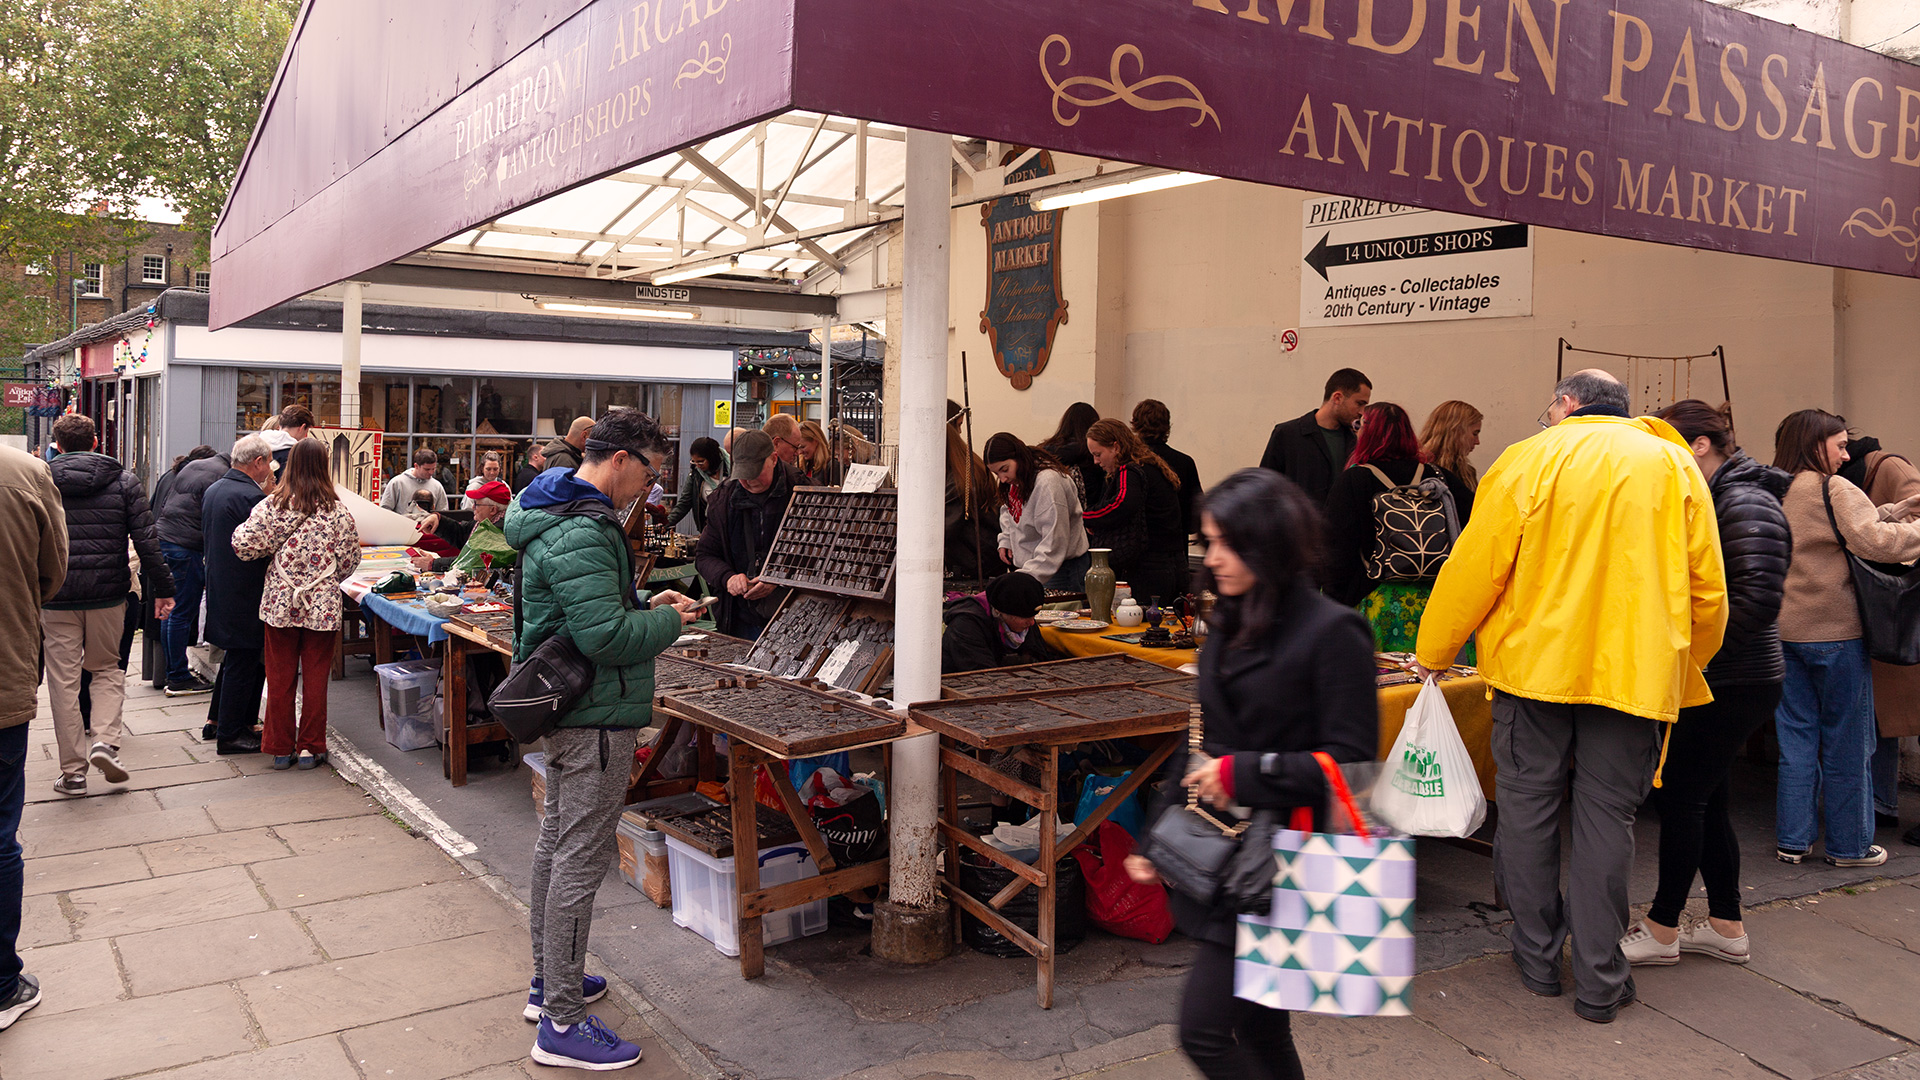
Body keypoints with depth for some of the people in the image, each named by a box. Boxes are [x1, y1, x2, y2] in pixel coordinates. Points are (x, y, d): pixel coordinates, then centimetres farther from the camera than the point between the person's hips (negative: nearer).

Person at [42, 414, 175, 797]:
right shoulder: (123, 480, 1)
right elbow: (146, 538, -3)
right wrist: (162, 587, 2)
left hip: (57, 596, -1)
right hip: (109, 593, 1)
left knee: (64, 679, 6)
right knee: (107, 668, 19)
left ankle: (73, 771, 9)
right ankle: (106, 741, -2)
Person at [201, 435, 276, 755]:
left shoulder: (213, 490, 10)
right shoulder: (252, 496, -20)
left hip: (219, 589, 10)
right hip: (245, 594, -10)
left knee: (235, 655, 22)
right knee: (244, 661, 0)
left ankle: (216, 721, 29)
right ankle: (229, 734, 7)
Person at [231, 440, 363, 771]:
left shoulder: (271, 505, -5)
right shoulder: (337, 512, -5)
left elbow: (244, 545, -9)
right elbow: (350, 559, 1)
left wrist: (270, 554, 11)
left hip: (280, 604, 1)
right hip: (323, 607, -1)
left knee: (280, 678, 10)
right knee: (315, 678, 7)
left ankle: (280, 748, 18)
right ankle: (310, 748, 13)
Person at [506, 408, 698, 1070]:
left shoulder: (561, 514, 12)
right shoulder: (582, 533, -23)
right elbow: (605, 635, -28)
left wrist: (645, 605, 10)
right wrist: (668, 622, -12)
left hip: (565, 708, 11)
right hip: (597, 716, -11)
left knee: (557, 841, 19)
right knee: (582, 859, -5)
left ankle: (550, 982, 33)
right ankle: (562, 1023, 4)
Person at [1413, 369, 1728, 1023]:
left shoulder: (1530, 459, 0)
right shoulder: (1674, 464, 8)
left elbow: (1475, 568, -3)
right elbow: (1707, 590, 8)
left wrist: (1433, 654, 8)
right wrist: (1686, 669, 23)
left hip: (1537, 660, -2)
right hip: (1635, 668, 2)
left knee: (1528, 803, 10)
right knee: (1606, 815, 6)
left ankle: (1538, 958, 21)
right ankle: (1599, 982, 11)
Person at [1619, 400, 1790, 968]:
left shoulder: (1747, 504, -16)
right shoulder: (1706, 500, 14)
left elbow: (1758, 598, -24)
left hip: (1732, 685, -9)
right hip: (1714, 681, 9)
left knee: (1680, 794, -2)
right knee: (1704, 801, 14)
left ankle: (1662, 929, 10)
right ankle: (1726, 926, 24)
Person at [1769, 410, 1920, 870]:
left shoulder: (1773, 494, 11)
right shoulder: (1833, 489, -11)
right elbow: (1876, 541, -20)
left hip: (1784, 634, 6)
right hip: (1835, 633, -6)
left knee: (1796, 740, 12)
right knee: (1846, 744, 5)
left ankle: (1793, 840, 15)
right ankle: (1849, 845, 14)